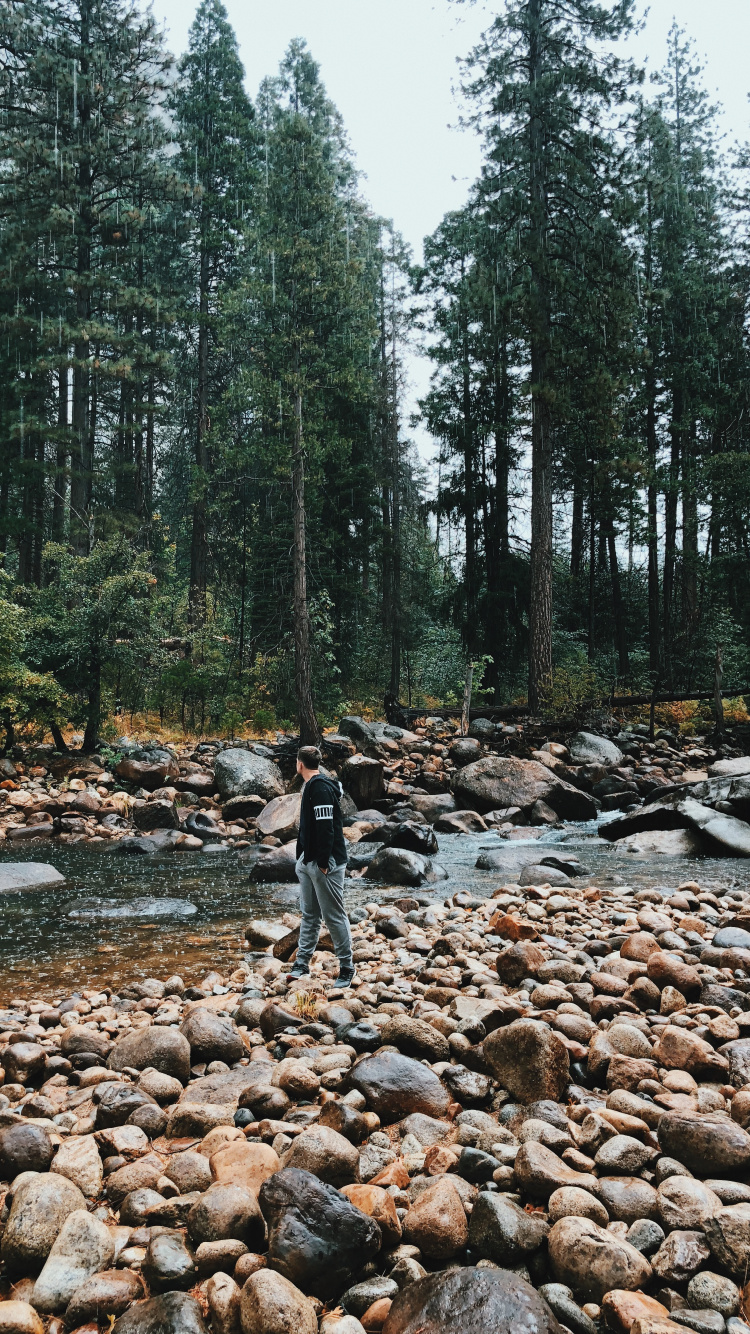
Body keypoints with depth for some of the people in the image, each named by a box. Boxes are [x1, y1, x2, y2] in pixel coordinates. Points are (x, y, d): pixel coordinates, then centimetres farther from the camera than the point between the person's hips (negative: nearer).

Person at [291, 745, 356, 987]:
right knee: (309, 914, 15)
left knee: (334, 916, -2)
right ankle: (302, 963, 22)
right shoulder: (311, 786, 13)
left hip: (325, 864, -10)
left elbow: (326, 827, -24)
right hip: (308, 862, 10)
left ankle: (346, 967, 7)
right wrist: (303, 857, 19)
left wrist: (323, 862, -23)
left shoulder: (321, 788, -18)